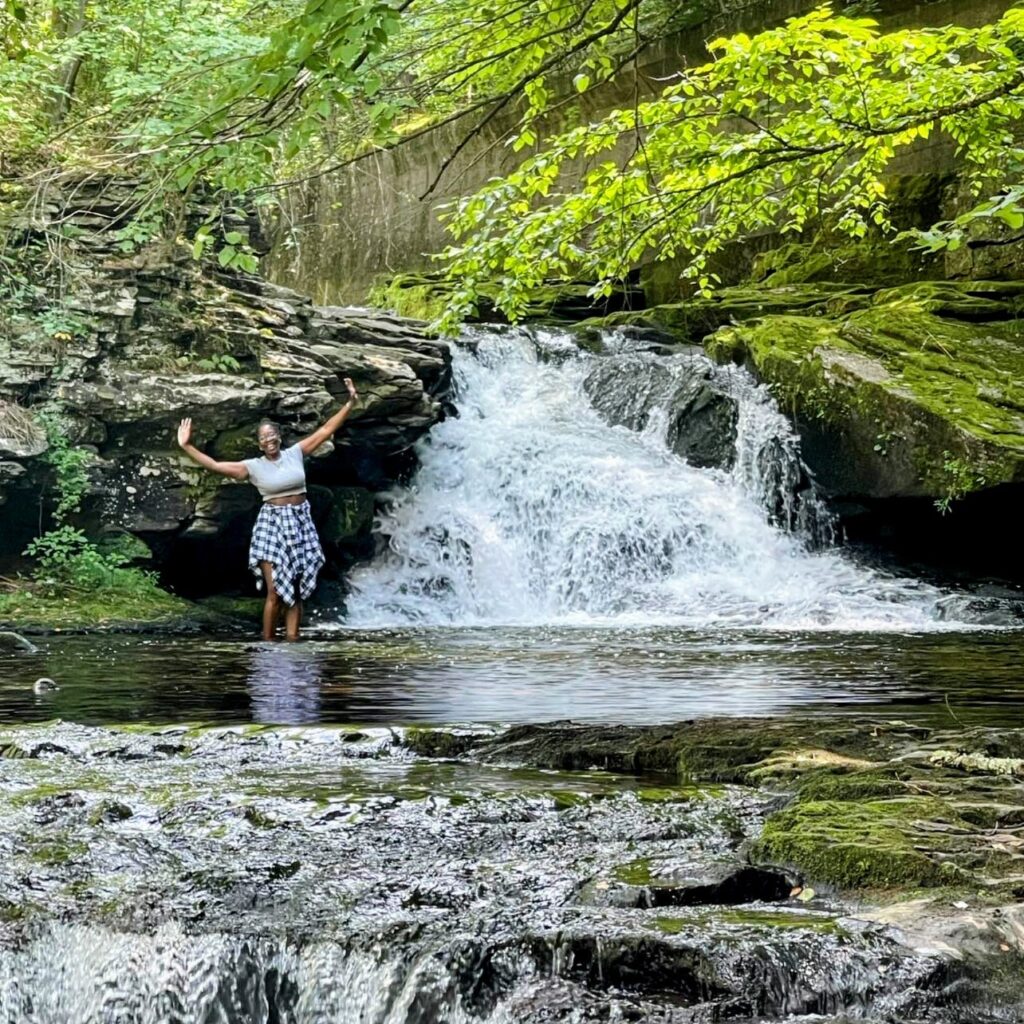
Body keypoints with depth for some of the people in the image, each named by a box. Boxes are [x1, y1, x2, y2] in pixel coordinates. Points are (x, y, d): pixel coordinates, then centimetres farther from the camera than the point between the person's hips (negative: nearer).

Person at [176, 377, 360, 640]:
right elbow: (214, 465, -9)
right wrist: (187, 447, -19)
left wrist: (351, 403, 3)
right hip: (272, 525, -3)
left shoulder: (295, 453, 4)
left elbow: (326, 429, 6)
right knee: (276, 592, -7)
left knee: (297, 591, 4)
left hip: (300, 524, 3)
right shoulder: (253, 467, -3)